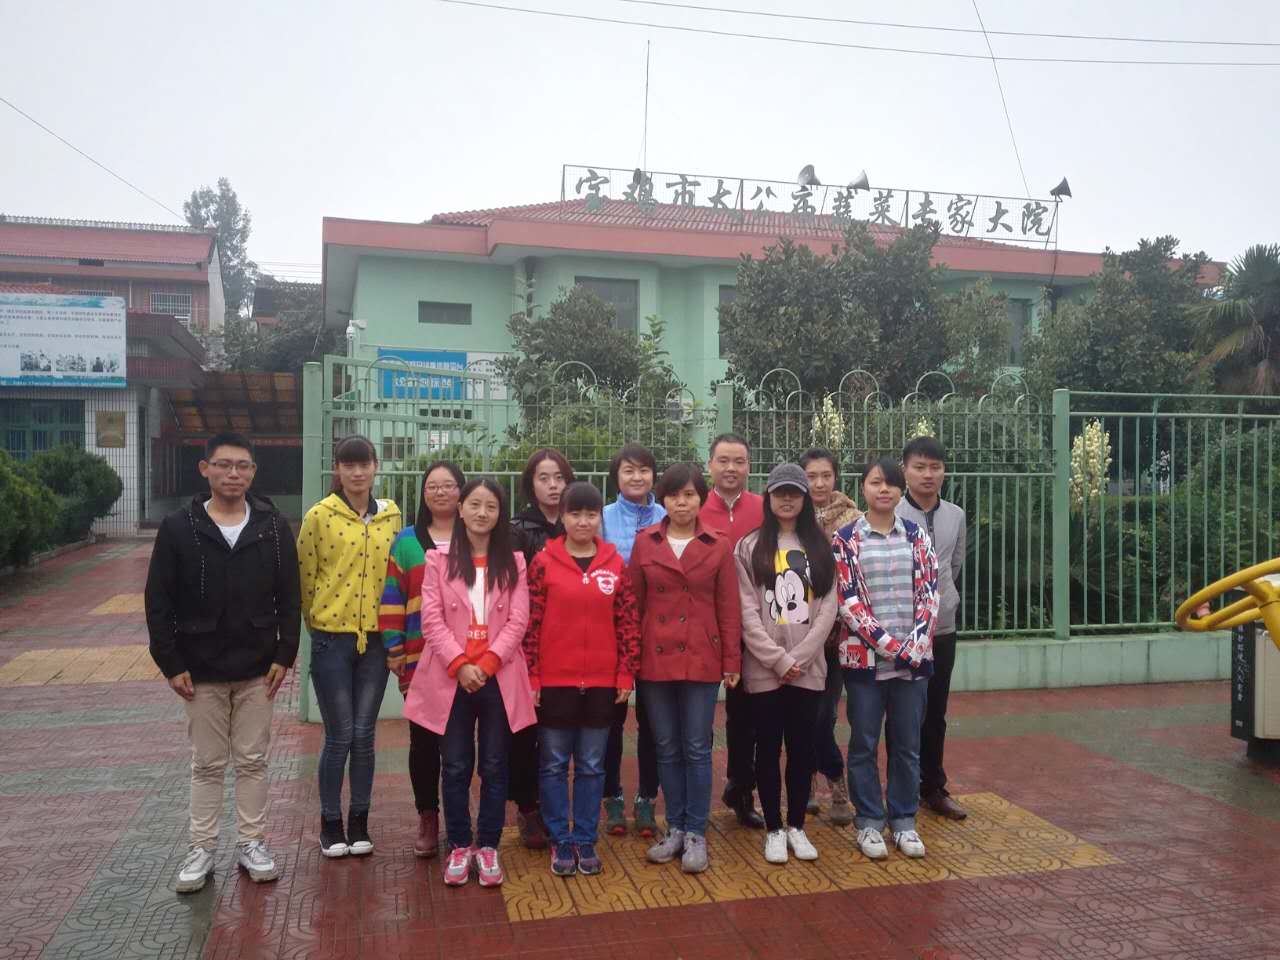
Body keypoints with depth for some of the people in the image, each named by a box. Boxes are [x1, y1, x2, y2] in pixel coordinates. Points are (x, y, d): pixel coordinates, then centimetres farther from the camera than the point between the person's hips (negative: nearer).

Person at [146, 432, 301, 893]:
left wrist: (285, 654, -4)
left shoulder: (273, 526, -1)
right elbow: (159, 602, -3)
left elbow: (289, 597, 2)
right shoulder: (178, 527, -4)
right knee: (207, 764, 10)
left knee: (252, 761, 10)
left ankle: (252, 843, 23)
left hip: (257, 670, 1)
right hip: (201, 670, -1)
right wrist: (170, 662, -7)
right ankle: (201, 848, 23)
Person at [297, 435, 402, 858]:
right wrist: (318, 625, 6)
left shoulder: (391, 515, 4)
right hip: (331, 638, -3)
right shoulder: (319, 516, -7)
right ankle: (330, 822, 20)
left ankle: (359, 821, 23)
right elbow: (306, 578, -1)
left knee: (364, 735, 8)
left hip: (376, 637, 3)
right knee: (339, 736, 2)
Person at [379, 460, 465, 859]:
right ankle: (427, 819, 22)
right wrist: (393, 650, -2)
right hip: (419, 661, 1)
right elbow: (392, 598, 3)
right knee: (423, 740, 7)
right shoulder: (406, 541, 6)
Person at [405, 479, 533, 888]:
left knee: (494, 766, 7)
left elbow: (518, 621, -1)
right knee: (456, 767, 7)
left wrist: (487, 663, -12)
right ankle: (459, 847, 21)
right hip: (451, 678, 0)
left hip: (499, 678, 1)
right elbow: (432, 620, -4)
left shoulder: (514, 562, 6)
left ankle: (488, 846, 20)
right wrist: (460, 664, -14)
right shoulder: (438, 560, 3)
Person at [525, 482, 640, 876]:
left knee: (592, 766, 11)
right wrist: (530, 676, -7)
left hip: (601, 682, 2)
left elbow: (628, 623, 3)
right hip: (554, 680, -1)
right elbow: (530, 624, -4)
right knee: (554, 764, 9)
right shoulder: (544, 562, -4)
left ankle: (586, 840, 24)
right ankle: (561, 841, 22)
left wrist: (626, 675, 0)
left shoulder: (616, 563, 2)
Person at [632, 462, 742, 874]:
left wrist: (732, 661, -2)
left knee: (697, 749, 4)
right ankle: (675, 828, 24)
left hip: (701, 660, -2)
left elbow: (728, 608, 0)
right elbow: (633, 603, 5)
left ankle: (696, 833, 16)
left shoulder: (719, 545, -1)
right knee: (667, 748, 11)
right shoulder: (644, 542, 2)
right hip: (655, 659, 2)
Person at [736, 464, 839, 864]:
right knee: (769, 747, 6)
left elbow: (828, 608, 1)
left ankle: (797, 826, 24)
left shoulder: (821, 546, 7)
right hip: (764, 667, -2)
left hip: (808, 666, 2)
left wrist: (799, 657, -10)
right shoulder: (750, 547, 0)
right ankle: (774, 829, 19)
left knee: (803, 746, 9)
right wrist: (779, 660, -12)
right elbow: (747, 612, -6)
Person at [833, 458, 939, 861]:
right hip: (864, 657, -2)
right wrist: (890, 646, -15)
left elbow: (929, 594, 3)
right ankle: (868, 822, 19)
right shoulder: (845, 538, -3)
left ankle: (904, 821, 24)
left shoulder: (917, 536, 7)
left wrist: (915, 646, -10)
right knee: (864, 744, 6)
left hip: (914, 659, 3)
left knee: (907, 744, 10)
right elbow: (848, 602, -9)